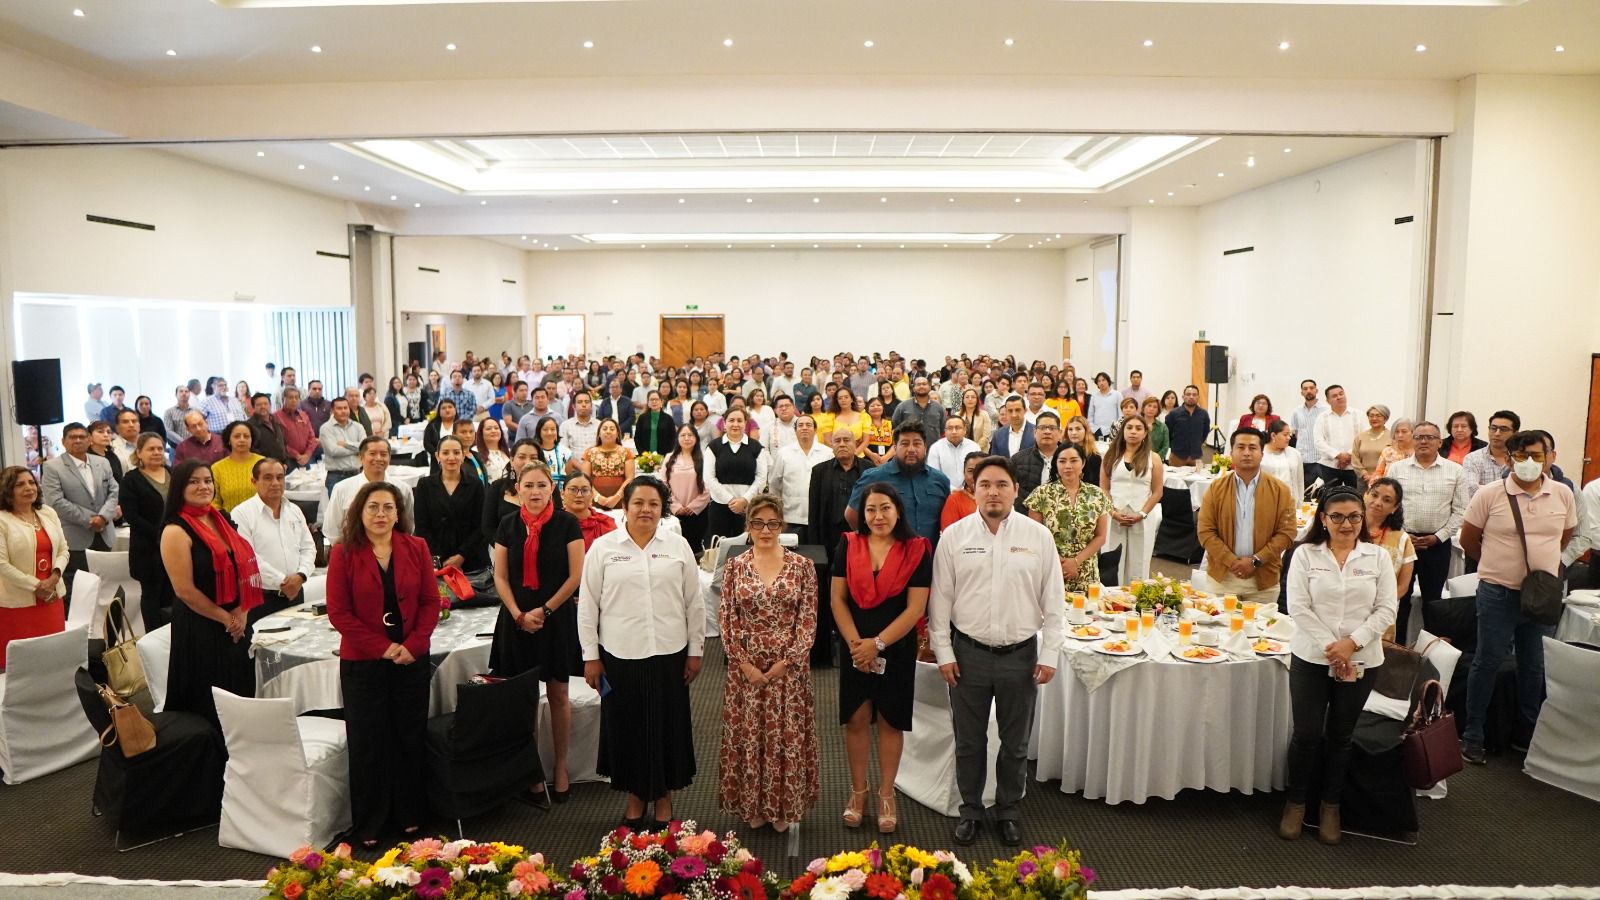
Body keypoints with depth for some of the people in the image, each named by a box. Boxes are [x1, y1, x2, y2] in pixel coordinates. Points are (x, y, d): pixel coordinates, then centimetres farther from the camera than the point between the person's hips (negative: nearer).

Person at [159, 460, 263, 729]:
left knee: (240, 696, 14)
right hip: (200, 629, -7)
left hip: (237, 625, 7)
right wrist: (225, 618, -9)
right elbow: (185, 590, -16)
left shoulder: (221, 520, 9)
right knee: (208, 709, 4)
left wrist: (242, 612, -2)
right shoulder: (176, 531, -12)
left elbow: (243, 568, 12)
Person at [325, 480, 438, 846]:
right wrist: (383, 647, -12)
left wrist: (413, 644, -10)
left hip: (412, 660, 2)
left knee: (411, 738, 10)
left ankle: (409, 816, 24)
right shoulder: (344, 553, -5)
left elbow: (431, 601, 3)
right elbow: (338, 612, -7)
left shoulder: (416, 548, 2)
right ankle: (368, 826, 19)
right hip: (362, 662, -2)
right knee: (367, 743, 6)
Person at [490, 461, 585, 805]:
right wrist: (519, 615, -7)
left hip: (557, 619, -2)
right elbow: (500, 577, 5)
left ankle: (560, 767, 19)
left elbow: (575, 576, -6)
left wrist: (544, 611, -9)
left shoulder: (566, 524, -4)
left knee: (558, 694, 6)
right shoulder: (508, 525, 4)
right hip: (517, 620, 2)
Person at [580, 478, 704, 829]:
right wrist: (590, 656, -1)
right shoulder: (602, 547, 0)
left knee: (667, 725, 9)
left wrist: (696, 650, 5)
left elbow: (694, 602, 6)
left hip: (669, 654, 1)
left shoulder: (678, 546, 3)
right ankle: (635, 796, 27)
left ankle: (664, 798, 26)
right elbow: (588, 605, 1)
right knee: (627, 725, 8)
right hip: (620, 655, -1)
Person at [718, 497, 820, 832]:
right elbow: (726, 618, 0)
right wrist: (744, 663, -8)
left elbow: (808, 619, -4)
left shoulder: (802, 566, -2)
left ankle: (783, 808, 23)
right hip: (746, 668, 1)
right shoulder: (735, 566, 1)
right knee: (748, 735, 8)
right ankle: (753, 806, 25)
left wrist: (785, 662, -10)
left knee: (787, 736, 5)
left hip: (789, 668, -1)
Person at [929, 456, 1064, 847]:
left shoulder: (1038, 536, -3)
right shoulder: (955, 536, -3)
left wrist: (1049, 654, -2)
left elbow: (1053, 600, 1)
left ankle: (1008, 812, 34)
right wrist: (943, 652, -2)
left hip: (1021, 653, 1)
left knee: (1015, 743, 15)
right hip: (968, 652, 0)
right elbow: (940, 598, 0)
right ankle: (970, 811, 31)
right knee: (969, 741, 13)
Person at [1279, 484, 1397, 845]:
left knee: (1340, 735, 11)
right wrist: (1329, 648, -14)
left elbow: (1386, 610, -2)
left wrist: (1352, 643, -14)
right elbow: (1298, 607, -8)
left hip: (1360, 660, 1)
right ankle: (1296, 803, 19)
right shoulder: (1306, 554, -2)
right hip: (1311, 657, -1)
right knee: (1307, 734, 1)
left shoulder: (1378, 556, 2)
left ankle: (1330, 806, 26)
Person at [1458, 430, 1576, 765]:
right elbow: (1468, 539, 0)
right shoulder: (1490, 494, -9)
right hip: (1498, 594, -3)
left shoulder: (1563, 494, 1)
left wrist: (1541, 561, 15)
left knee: (1535, 667, 14)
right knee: (1488, 663, 4)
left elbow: (1565, 535, 17)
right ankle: (1472, 735, 14)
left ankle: (1526, 734, 30)